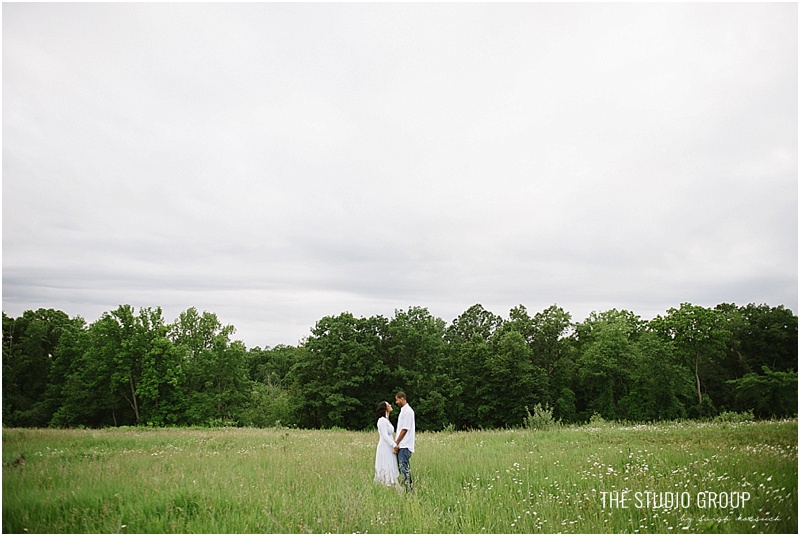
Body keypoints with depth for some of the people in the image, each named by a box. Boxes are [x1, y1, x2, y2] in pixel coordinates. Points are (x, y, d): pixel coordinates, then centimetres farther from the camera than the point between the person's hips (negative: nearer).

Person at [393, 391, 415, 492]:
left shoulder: (407, 411, -13)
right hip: (402, 445, 10)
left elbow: (404, 429, -16)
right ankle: (408, 489, 17)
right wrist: (397, 442, 13)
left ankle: (409, 490, -6)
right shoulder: (403, 410, 17)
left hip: (404, 446, -10)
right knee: (403, 468, 12)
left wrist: (396, 443, -12)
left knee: (404, 468, -9)